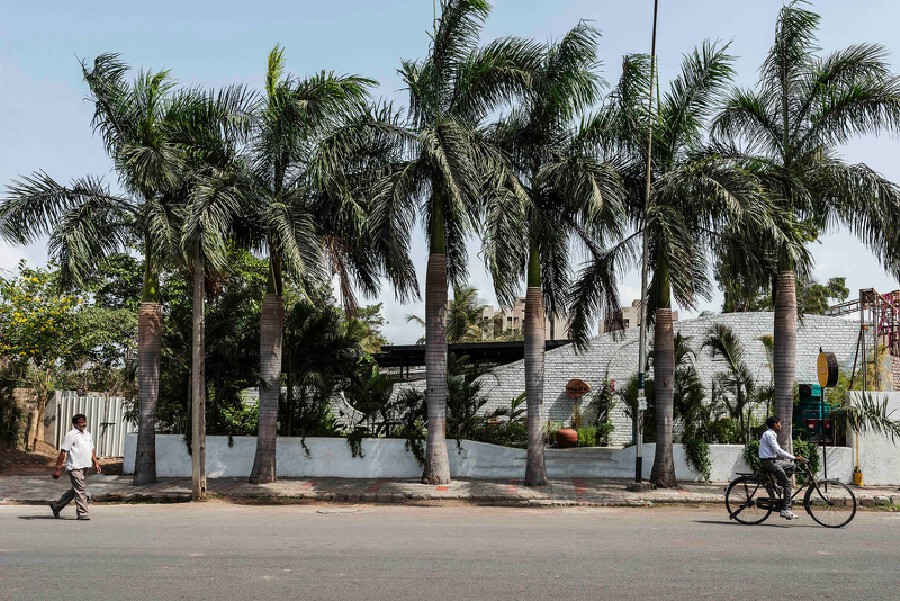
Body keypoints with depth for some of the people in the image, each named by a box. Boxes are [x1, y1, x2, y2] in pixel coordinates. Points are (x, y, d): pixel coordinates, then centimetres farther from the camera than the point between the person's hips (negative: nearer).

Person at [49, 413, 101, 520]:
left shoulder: (87, 434, 17)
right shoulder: (71, 435, -8)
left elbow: (91, 450, 24)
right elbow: (63, 452, -10)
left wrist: (95, 463, 14)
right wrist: (58, 468, -12)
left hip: (84, 467, 8)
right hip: (75, 467, -8)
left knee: (75, 490, 16)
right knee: (80, 490, -7)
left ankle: (57, 506, 29)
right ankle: (83, 513, -4)